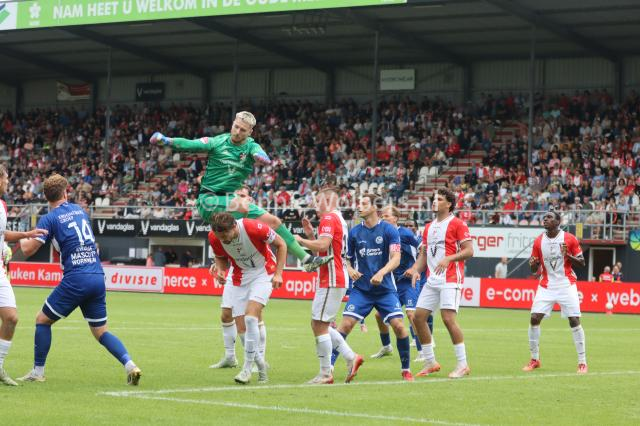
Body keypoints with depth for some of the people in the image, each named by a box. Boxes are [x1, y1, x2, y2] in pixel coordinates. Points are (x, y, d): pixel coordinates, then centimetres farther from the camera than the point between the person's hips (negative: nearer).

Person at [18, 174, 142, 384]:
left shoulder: (49, 219, -2)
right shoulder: (79, 210, 18)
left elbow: (28, 250, -7)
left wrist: (22, 239, 16)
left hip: (75, 279, -5)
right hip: (98, 277, 5)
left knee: (43, 320, 12)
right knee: (101, 331, 12)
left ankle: (38, 372, 12)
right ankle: (130, 365, -8)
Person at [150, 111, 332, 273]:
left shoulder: (251, 147, 1)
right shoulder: (218, 142, -6)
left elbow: (259, 153, -22)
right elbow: (189, 145, -17)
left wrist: (262, 157, -47)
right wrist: (165, 139, -33)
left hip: (232, 199, 5)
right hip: (209, 199, -5)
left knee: (272, 220, 1)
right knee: (242, 205, -34)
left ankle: (306, 258, 8)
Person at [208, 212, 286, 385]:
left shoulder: (254, 228, -28)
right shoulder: (214, 237, -16)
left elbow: (281, 244, -11)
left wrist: (278, 274, -17)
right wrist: (220, 270, -16)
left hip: (263, 273, -5)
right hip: (240, 278, 5)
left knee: (250, 317, -23)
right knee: (242, 328, -3)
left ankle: (247, 368, -14)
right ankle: (260, 365, 18)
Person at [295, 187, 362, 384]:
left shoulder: (329, 218, -11)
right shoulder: (337, 219, 21)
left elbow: (322, 245, -26)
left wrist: (301, 240, -13)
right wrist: (310, 234, 13)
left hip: (331, 281, -10)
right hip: (338, 279, 10)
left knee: (319, 325, -7)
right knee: (319, 325, 15)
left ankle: (325, 374, -4)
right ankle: (351, 356, 11)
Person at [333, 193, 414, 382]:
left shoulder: (389, 230, -3)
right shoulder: (354, 232, 5)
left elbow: (396, 258, -11)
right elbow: (347, 258, 14)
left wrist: (381, 273, -28)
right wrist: (350, 269, -9)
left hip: (385, 289, -1)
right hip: (361, 289, 1)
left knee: (398, 325, -11)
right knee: (346, 324, -13)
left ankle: (406, 369, 7)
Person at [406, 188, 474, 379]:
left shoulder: (457, 224, -5)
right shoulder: (429, 227, 18)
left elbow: (469, 250, -11)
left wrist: (448, 258, -24)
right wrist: (415, 270, 2)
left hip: (450, 279, -8)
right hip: (431, 280, 8)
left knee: (448, 318, -17)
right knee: (418, 316, 2)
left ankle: (463, 365, -8)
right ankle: (430, 363, 12)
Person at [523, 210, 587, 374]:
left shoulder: (569, 239, -5)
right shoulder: (538, 242, 4)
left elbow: (582, 262, -1)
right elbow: (535, 270, 10)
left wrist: (568, 256, -19)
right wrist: (533, 264, -14)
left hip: (566, 285, -3)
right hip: (546, 286, 3)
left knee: (574, 321, -9)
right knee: (534, 319, -7)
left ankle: (582, 362, -1)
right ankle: (534, 359, 7)